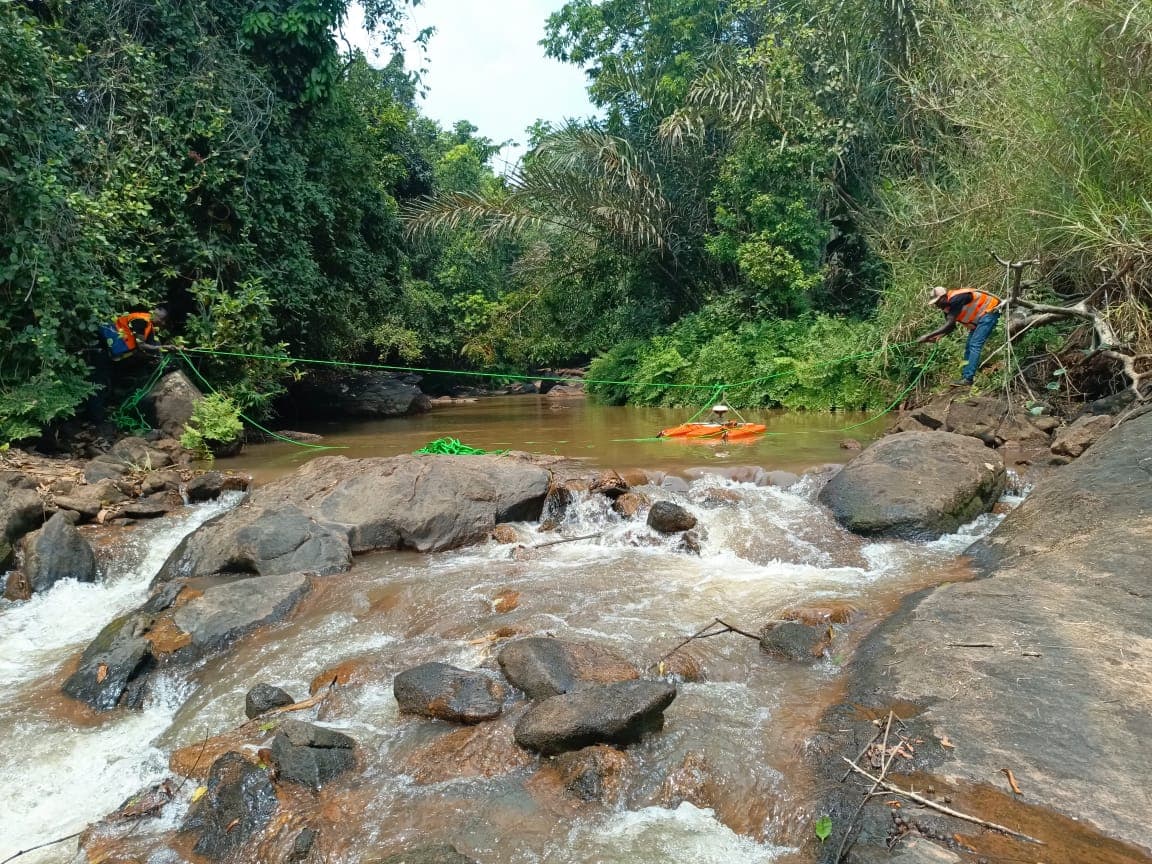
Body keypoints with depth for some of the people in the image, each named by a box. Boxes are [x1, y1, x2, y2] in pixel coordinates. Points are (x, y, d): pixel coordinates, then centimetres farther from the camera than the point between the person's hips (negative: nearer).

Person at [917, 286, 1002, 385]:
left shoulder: (955, 299, -29)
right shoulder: (947, 306, -1)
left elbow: (949, 324, -34)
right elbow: (951, 327, 4)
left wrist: (928, 335, -35)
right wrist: (938, 336, -14)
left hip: (989, 312, -10)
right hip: (978, 318, 10)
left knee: (975, 345, -18)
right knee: (968, 347, 10)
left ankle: (968, 379, -22)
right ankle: (965, 377, 13)